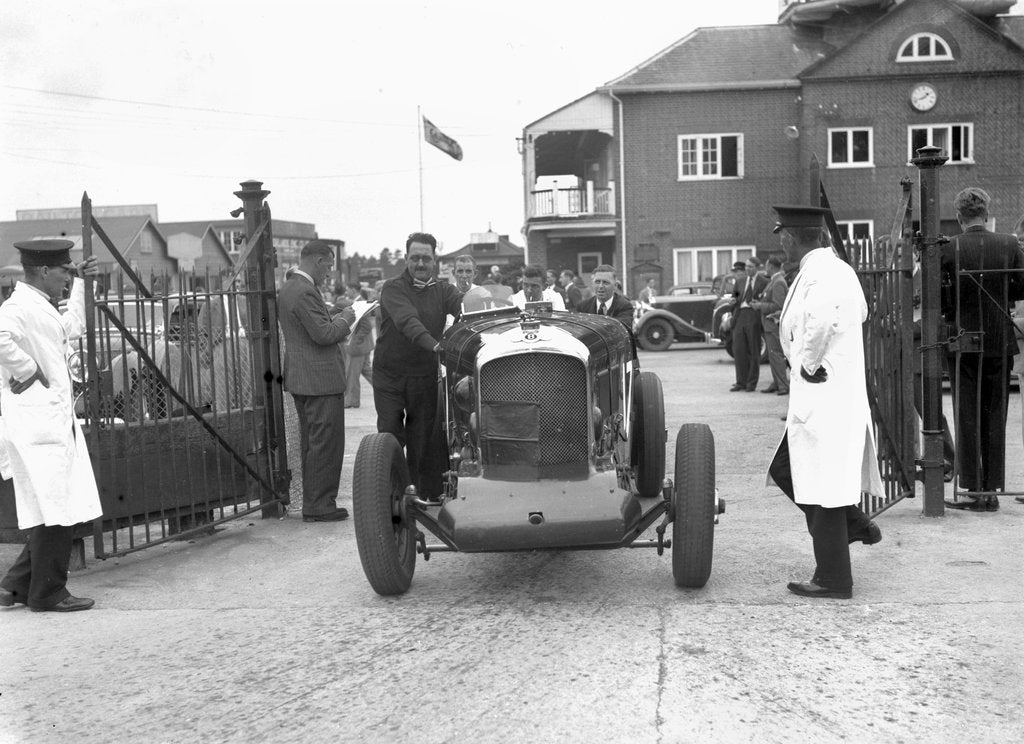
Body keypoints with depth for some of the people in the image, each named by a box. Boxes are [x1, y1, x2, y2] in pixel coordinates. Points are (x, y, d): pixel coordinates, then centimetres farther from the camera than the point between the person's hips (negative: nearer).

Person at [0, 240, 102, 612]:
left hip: (57, 421, 10)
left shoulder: (40, 307, 19)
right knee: (55, 511, -4)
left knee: (61, 511, 12)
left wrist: (81, 282, 35)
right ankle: (47, 594, 6)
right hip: (36, 423, -10)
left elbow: (74, 326, 38)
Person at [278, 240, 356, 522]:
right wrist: (344, 321, -6)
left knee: (311, 442, 16)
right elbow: (323, 334, -22)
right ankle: (319, 505, -1)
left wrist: (334, 319, 13)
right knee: (326, 443, -4)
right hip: (320, 379, -11)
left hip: (301, 379, 11)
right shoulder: (305, 292, -19)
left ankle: (312, 502, 23)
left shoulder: (287, 289, 13)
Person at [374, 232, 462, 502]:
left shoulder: (441, 290, 7)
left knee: (422, 438, 6)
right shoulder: (393, 288, -7)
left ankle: (426, 494, 15)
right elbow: (406, 320, -24)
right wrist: (433, 343, -40)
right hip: (389, 376, -2)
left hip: (425, 376, 3)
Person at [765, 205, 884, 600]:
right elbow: (861, 312, 29)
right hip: (840, 392, 10)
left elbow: (821, 317, -40)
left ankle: (833, 579, 8)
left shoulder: (819, 276, -19)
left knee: (822, 486, -1)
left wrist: (808, 364, -23)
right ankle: (855, 523, 23)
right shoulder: (840, 270, 12)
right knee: (786, 470, 19)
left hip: (822, 398, -10)